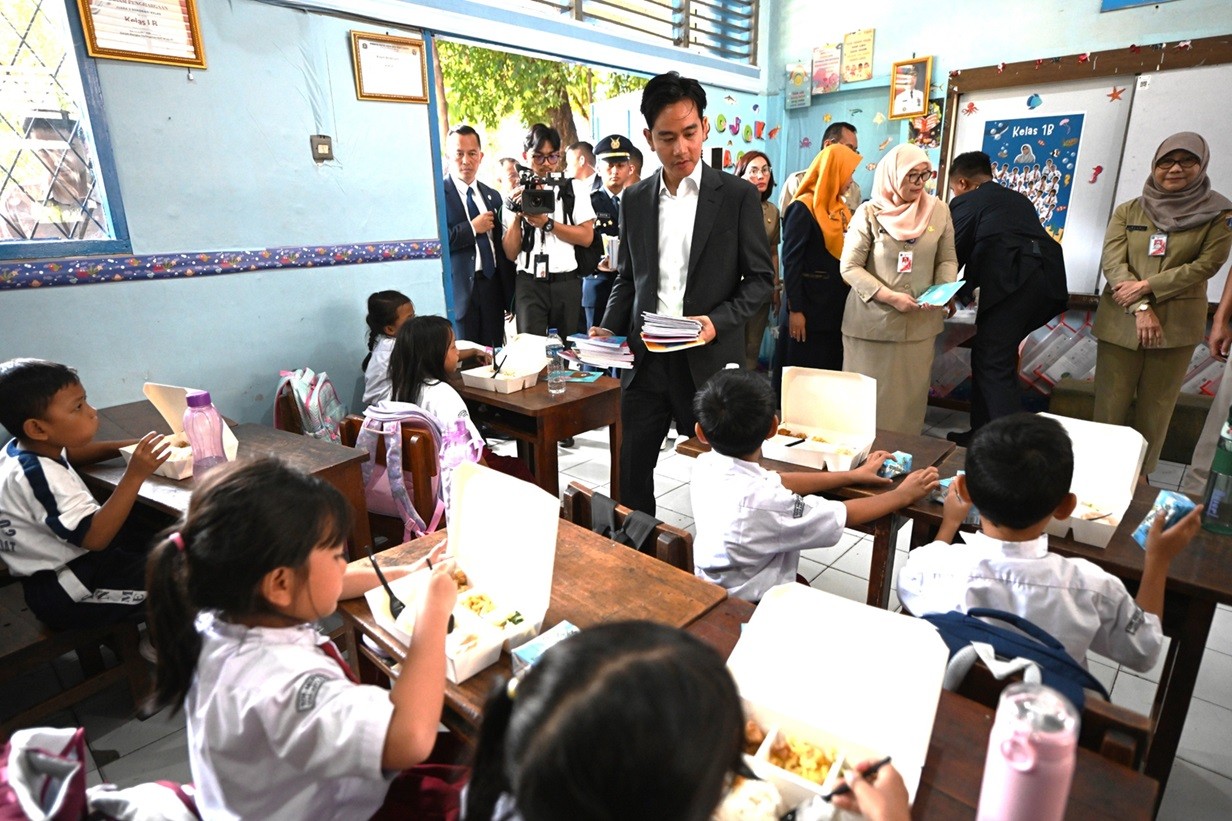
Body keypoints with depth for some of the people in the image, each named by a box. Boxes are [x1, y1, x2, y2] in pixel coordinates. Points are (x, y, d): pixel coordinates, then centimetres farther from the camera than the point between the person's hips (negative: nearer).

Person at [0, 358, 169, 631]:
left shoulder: (22, 448, -1)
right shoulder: (39, 476, -31)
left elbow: (70, 454, 23)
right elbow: (95, 537, -38)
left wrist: (123, 447, 6)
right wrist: (135, 475, -43)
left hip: (76, 555, 10)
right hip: (62, 593, -10)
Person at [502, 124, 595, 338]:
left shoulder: (574, 188, 8)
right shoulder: (517, 195, 9)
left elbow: (586, 237, -3)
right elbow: (511, 253, 4)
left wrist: (547, 223, -11)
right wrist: (517, 215, -8)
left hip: (566, 282, 0)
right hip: (529, 284, 0)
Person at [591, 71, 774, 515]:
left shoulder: (738, 196, -2)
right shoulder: (634, 200, 9)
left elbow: (759, 278, 0)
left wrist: (718, 321, -16)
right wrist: (609, 329, -1)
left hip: (710, 361, -3)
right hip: (645, 358, 3)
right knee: (632, 468, 9)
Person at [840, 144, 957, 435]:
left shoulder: (939, 211, 5)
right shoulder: (870, 213, -5)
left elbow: (947, 260, 11)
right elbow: (850, 267, -8)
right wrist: (890, 297, -16)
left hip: (920, 322, 3)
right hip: (872, 321, -3)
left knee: (910, 395, 8)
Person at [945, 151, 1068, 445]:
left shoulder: (966, 202, 10)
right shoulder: (1017, 199, 31)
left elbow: (954, 252, 12)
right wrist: (967, 288, 48)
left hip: (1013, 282, -7)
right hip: (1048, 280, 8)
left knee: (993, 365, -4)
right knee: (991, 356, 17)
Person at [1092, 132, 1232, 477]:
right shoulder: (1127, 211, 5)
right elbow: (1112, 261, -4)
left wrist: (1146, 287, -16)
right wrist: (1140, 309, -16)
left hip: (1176, 325, 0)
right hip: (1121, 321, 1)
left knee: (1154, 408, 7)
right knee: (1110, 404, 3)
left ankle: (1140, 473, 19)